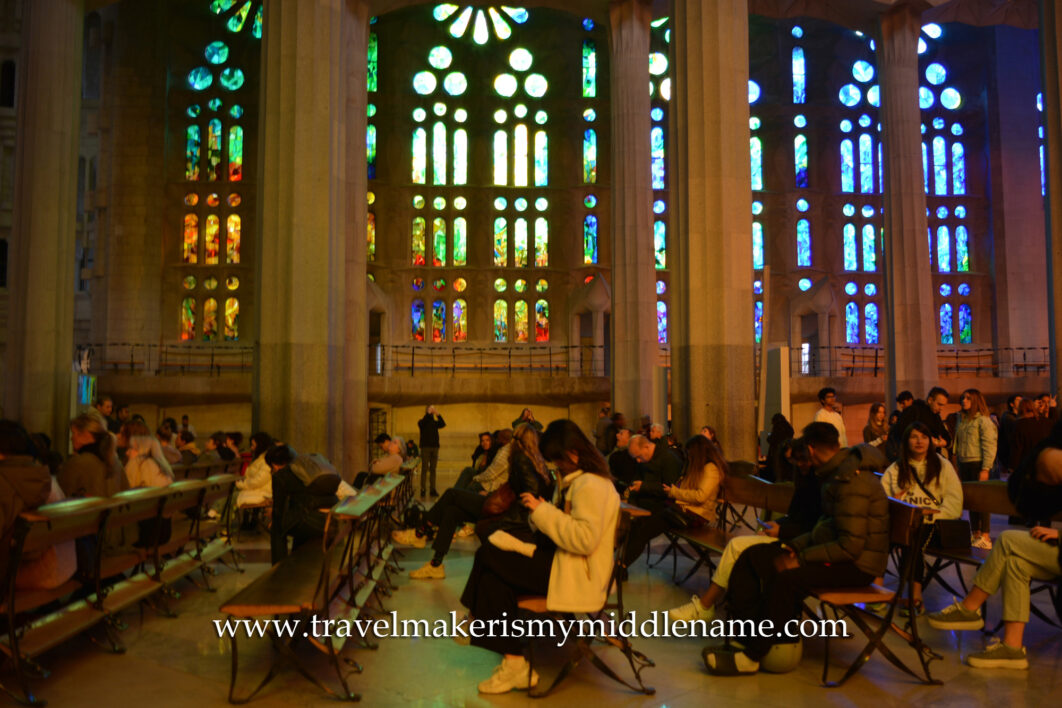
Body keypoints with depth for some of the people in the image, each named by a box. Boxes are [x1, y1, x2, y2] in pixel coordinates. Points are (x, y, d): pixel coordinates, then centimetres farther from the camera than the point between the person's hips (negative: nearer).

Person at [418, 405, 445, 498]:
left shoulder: (435, 422, 14)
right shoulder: (422, 422, 6)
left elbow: (443, 424, -5)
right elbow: (422, 423, -18)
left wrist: (437, 414, -13)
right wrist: (428, 413, -19)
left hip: (434, 447, 3)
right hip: (425, 447, -3)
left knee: (433, 469, 3)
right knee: (424, 469, -6)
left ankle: (433, 490, 4)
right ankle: (422, 489, -7)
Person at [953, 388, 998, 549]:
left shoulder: (983, 420, -7)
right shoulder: (962, 420, 15)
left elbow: (989, 446, -11)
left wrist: (985, 469, -16)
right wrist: (958, 466, 13)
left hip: (977, 464, -7)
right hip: (964, 464, 7)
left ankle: (985, 537, -2)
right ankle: (975, 534, 16)